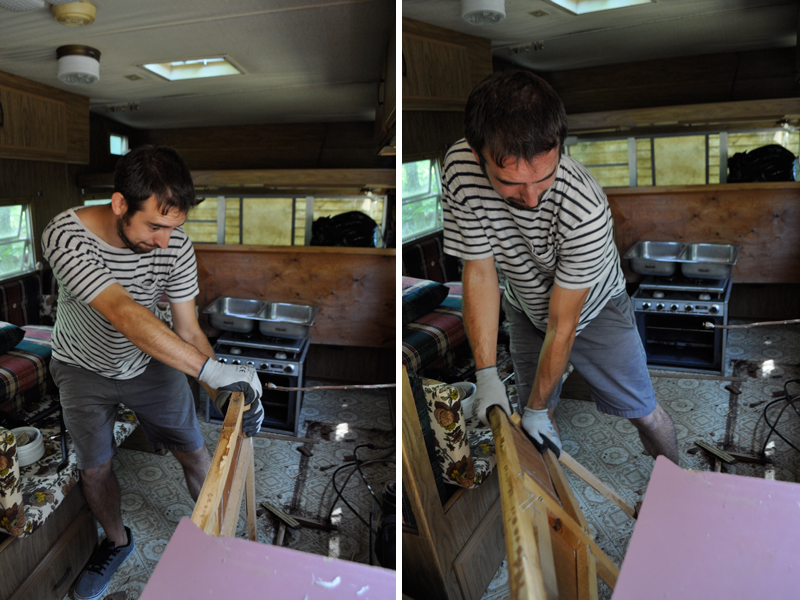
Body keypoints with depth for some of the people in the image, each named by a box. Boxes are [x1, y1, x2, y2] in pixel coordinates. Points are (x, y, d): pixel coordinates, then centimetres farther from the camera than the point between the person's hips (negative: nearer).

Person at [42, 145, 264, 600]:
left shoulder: (175, 244, -25)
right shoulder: (66, 235, -33)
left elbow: (188, 331, -19)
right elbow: (123, 314, -44)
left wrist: (224, 393, -33)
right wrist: (210, 369, -50)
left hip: (151, 360, 2)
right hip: (84, 369, -1)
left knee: (195, 453, 3)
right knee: (95, 467, 5)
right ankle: (117, 542, 36)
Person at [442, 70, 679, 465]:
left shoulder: (585, 211, -40)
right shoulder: (460, 170, -32)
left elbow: (562, 325, -29)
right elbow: (479, 273, -23)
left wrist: (536, 409, -19)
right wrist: (486, 375, -26)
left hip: (592, 308, -2)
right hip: (525, 307, 3)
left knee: (642, 413, 9)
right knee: (539, 416, 14)